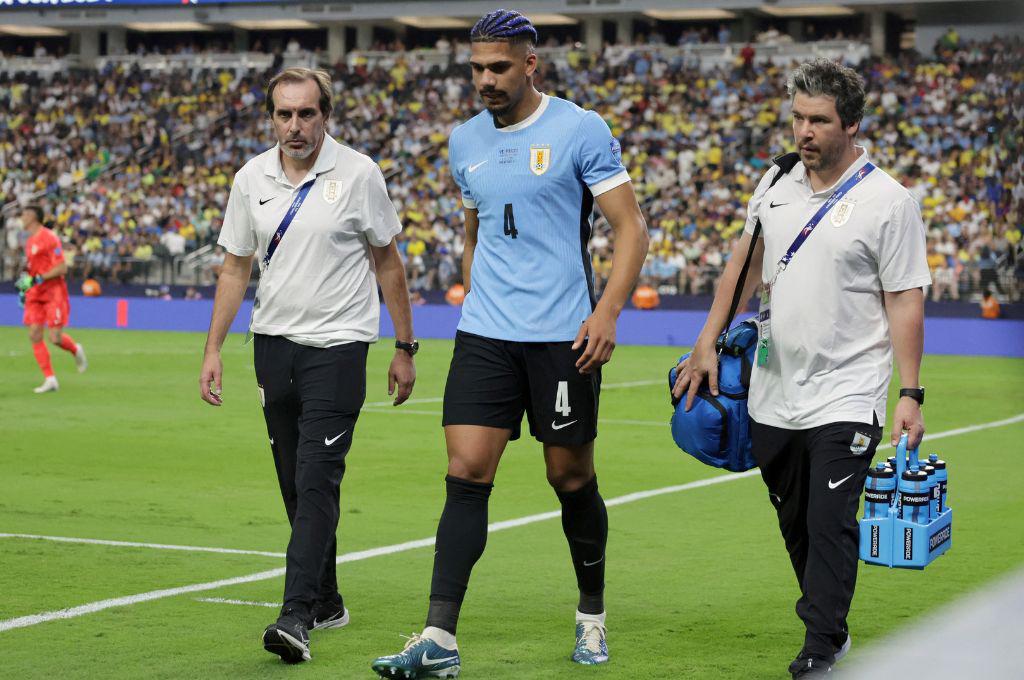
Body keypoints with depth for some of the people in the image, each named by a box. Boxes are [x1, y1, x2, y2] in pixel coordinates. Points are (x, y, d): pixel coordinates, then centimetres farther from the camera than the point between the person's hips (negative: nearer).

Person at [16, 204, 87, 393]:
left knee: (55, 338, -10)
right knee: (34, 335, -5)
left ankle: (76, 350, 25)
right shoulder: (30, 241, 14)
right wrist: (24, 286, 16)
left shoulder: (49, 238, -13)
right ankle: (50, 379, -2)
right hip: (35, 294, 8)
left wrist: (38, 279, -23)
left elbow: (62, 268, -18)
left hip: (54, 292, -8)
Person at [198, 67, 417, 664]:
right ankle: (327, 601, 22)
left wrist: (405, 349, 3)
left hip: (338, 344, -5)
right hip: (273, 342, 5)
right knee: (295, 483, 9)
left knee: (317, 480, -14)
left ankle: (298, 616, -19)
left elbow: (388, 263, 2)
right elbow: (236, 267, 13)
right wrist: (214, 350, 9)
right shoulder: (252, 178, 5)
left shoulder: (358, 174, -6)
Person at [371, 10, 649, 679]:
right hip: (484, 335, 4)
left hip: (563, 336, -4)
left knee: (572, 477, 6)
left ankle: (592, 617, 27)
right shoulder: (465, 141, 11)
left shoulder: (580, 129, -6)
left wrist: (607, 311, -17)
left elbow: (631, 227, -6)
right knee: (466, 473, -7)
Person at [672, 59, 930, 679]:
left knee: (830, 524, -11)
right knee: (796, 525, 11)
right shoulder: (775, 185, 8)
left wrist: (911, 394, -11)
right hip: (772, 396, 5)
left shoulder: (890, 202, -8)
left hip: (846, 399, -5)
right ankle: (830, 625, 25)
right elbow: (743, 265, 19)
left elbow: (906, 301, -8)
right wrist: (708, 345, 16)